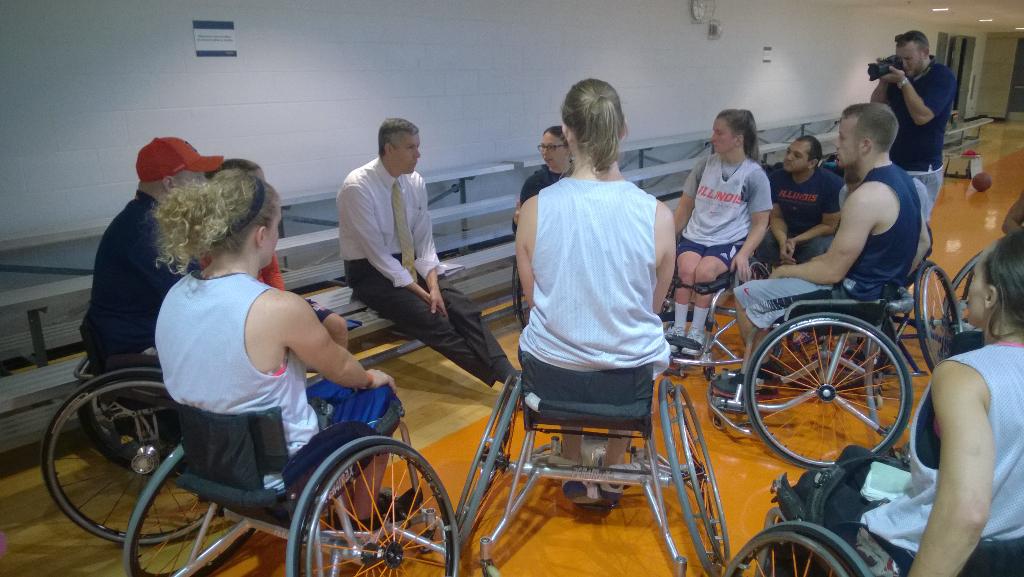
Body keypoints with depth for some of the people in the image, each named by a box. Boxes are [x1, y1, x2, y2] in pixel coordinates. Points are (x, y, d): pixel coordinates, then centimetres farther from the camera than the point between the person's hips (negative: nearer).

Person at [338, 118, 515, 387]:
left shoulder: (415, 182, -1)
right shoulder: (357, 187, -20)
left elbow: (424, 240, 0)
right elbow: (377, 253, -21)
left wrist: (433, 286, -16)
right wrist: (420, 292, -22)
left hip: (409, 263, 6)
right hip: (370, 271, -6)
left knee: (463, 308, -17)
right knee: (431, 319, -25)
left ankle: (509, 375, -24)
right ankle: (500, 378, -23)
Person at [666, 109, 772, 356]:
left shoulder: (755, 174, -3)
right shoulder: (705, 165, 7)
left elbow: (760, 223, -2)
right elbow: (685, 207, 14)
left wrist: (743, 254, -16)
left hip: (730, 241, -3)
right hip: (695, 235, 3)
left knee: (705, 271, -32)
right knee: (687, 268, -29)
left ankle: (697, 332, -15)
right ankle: (678, 328, -16)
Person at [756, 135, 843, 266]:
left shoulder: (832, 183, -18)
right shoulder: (776, 178, -9)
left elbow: (829, 226, -13)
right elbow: (776, 217, -4)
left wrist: (795, 241, -22)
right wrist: (783, 243, -24)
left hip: (818, 235, -2)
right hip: (787, 233, 2)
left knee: (817, 248, -34)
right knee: (764, 243, -27)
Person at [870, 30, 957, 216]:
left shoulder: (943, 76, -10)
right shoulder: (901, 73, 7)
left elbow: (921, 116, -21)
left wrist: (903, 82, -19)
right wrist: (884, 81, -8)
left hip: (922, 171, -5)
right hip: (893, 164, 6)